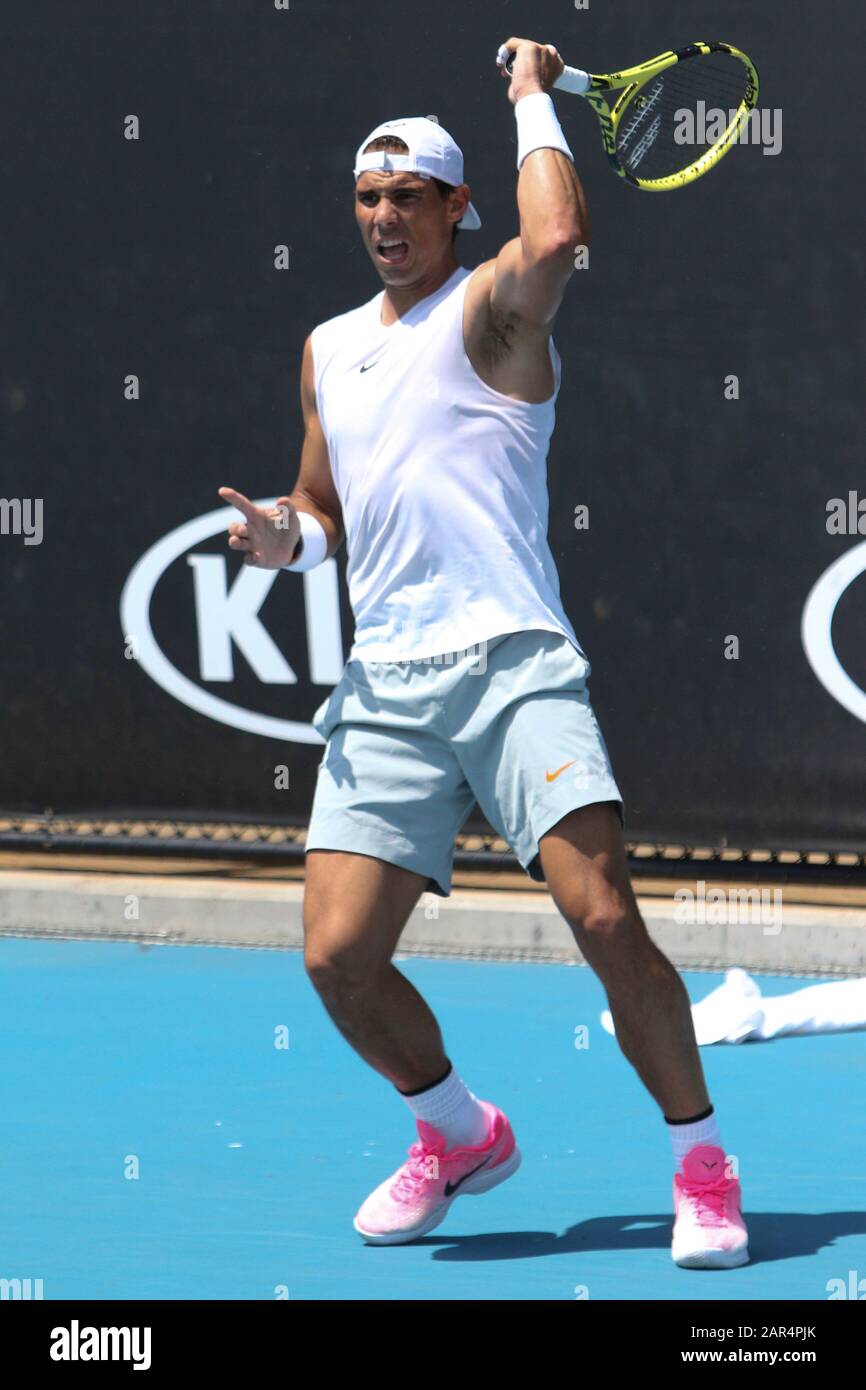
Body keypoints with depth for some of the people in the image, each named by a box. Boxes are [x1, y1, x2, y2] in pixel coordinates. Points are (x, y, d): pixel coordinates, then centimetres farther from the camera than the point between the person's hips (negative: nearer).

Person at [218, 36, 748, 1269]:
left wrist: (533, 100, -9)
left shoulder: (488, 313, 0)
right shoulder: (329, 349, 21)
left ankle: (702, 1162, -2)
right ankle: (458, 1133, 22)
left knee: (605, 921, -19)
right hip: (385, 691, 6)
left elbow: (555, 239, -23)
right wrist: (287, 538, 7)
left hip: (512, 667, -6)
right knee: (338, 957, -5)